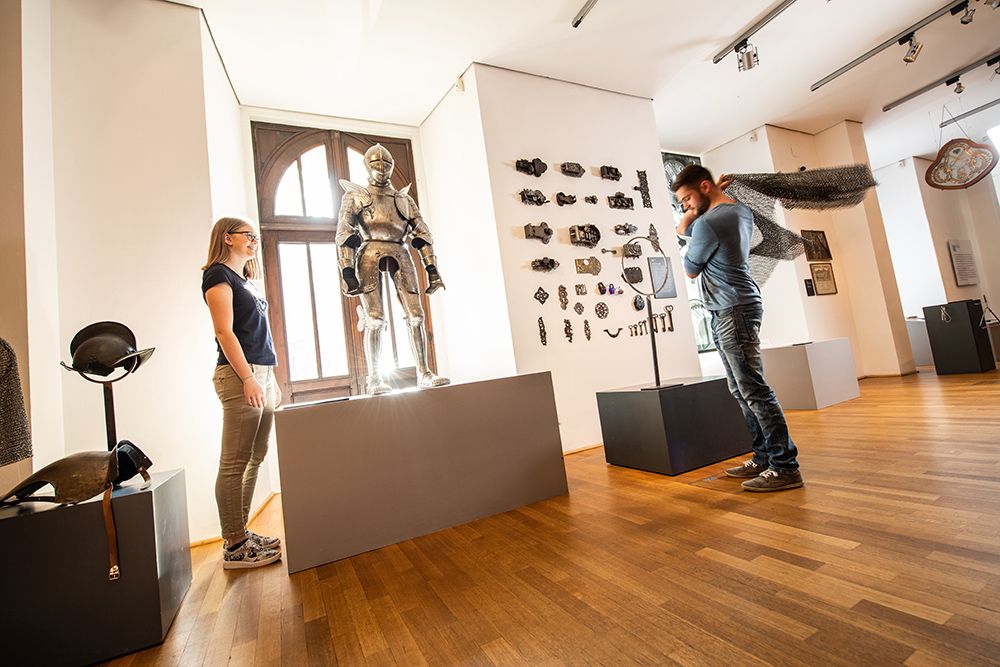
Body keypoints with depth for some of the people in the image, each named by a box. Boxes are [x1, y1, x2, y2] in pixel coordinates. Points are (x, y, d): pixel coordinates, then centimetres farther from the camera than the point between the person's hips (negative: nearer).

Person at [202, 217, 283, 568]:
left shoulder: (245, 280, 23)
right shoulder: (218, 274, -2)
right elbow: (224, 332, -12)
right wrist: (248, 378, -18)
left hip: (261, 374, 9)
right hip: (240, 376, -9)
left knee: (254, 459, 10)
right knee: (234, 463, -4)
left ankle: (241, 533, 19)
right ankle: (233, 547, 3)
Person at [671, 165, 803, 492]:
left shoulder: (708, 224, -15)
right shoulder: (741, 210, 16)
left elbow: (690, 270, 1)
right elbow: (682, 229, 27)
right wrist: (693, 211, 11)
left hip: (733, 311, -10)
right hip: (726, 312, 10)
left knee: (754, 390, -8)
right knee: (741, 390, 13)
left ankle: (785, 467, -1)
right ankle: (764, 457, 21)